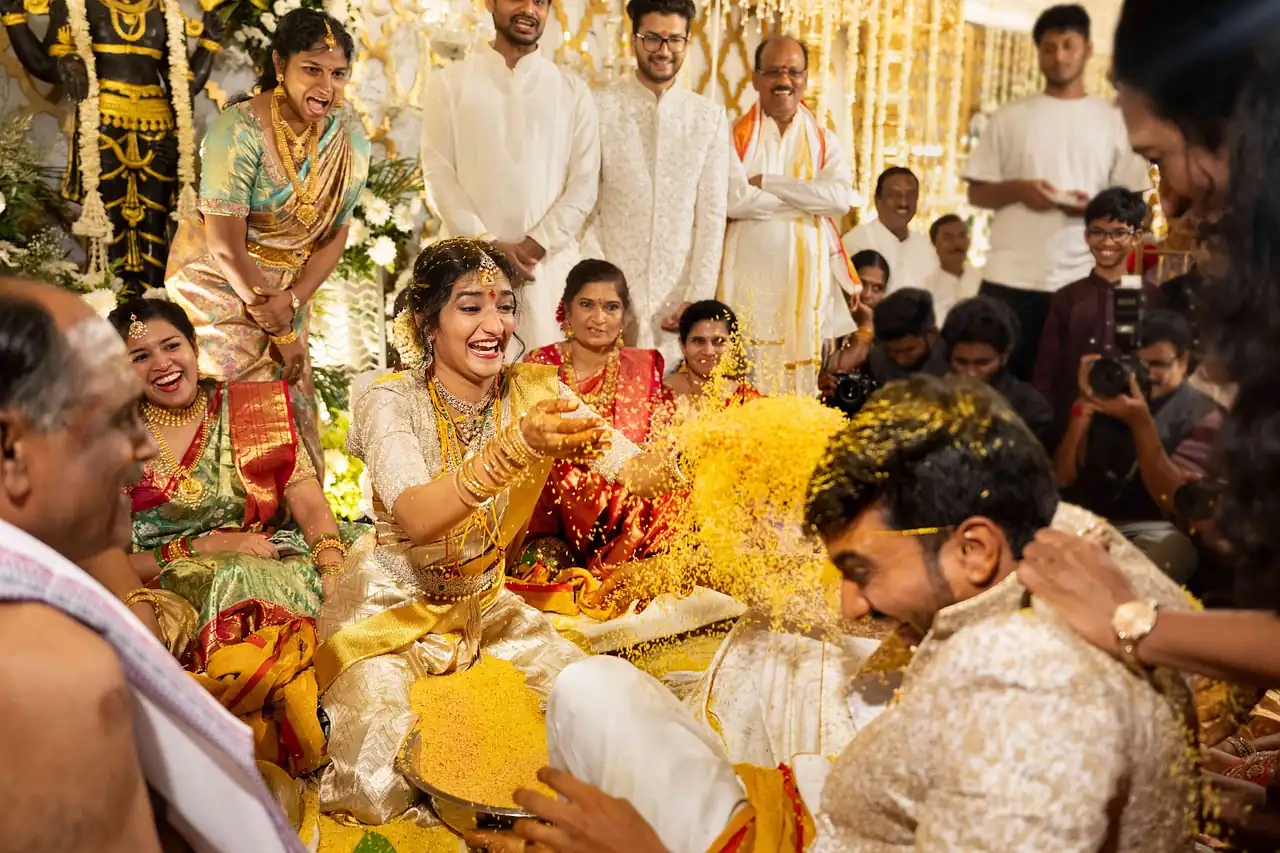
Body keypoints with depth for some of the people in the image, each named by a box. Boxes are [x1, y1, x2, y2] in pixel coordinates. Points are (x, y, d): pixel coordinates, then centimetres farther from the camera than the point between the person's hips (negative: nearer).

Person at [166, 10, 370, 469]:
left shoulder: (351, 138, -6)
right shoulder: (239, 130, -21)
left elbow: (335, 235, 0)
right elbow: (225, 246, -21)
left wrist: (292, 300, -15)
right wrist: (280, 331, -15)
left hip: (287, 288, 5)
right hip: (218, 285, -5)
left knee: (294, 413, 12)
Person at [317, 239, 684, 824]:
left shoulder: (534, 391, -9)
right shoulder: (391, 401, -19)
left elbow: (635, 468, -20)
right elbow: (416, 518, -38)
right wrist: (517, 446, -51)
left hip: (482, 603, 4)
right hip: (391, 608, -4)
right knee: (383, 786, -19)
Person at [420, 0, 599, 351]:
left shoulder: (573, 92, 12)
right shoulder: (449, 83, 9)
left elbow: (585, 182, 5)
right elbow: (438, 174, 2)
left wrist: (536, 244, -8)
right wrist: (486, 243, -9)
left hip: (550, 263, 1)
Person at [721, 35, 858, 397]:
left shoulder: (824, 141, 13)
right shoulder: (736, 137, 5)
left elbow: (840, 198, -6)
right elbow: (733, 200, -13)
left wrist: (767, 183, -8)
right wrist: (809, 197, -6)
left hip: (806, 276, 2)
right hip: (750, 275, -2)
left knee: (801, 379, 3)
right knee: (746, 380, -4)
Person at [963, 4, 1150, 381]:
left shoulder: (1113, 120, 9)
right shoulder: (1010, 117, 9)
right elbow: (977, 193, 8)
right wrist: (1017, 190, -12)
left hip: (1081, 280, 0)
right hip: (1009, 277, 0)